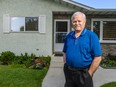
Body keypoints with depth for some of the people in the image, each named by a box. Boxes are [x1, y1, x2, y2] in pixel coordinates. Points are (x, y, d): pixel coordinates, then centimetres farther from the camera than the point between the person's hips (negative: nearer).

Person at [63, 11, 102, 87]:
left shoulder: (92, 36, -11)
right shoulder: (68, 36, 5)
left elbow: (97, 58, -13)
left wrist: (89, 74, -13)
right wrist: (66, 67, 5)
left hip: (83, 73, -4)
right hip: (69, 72, 5)